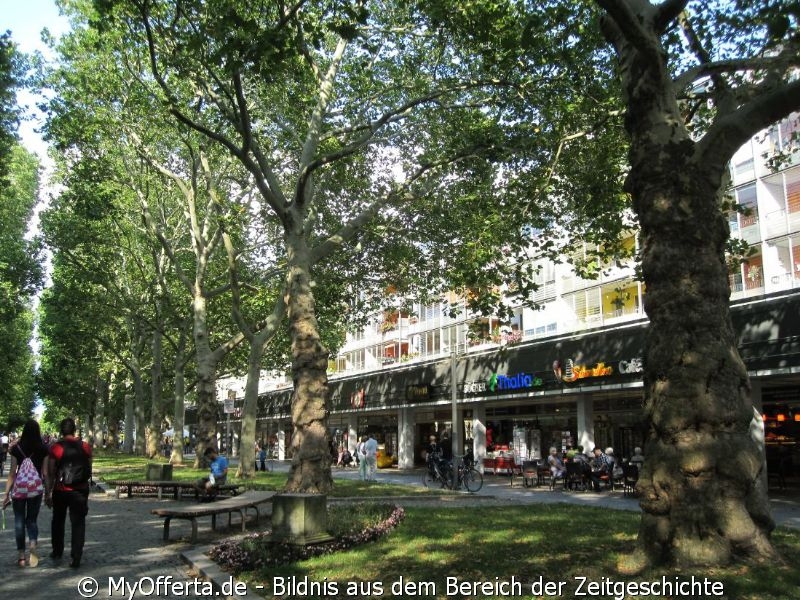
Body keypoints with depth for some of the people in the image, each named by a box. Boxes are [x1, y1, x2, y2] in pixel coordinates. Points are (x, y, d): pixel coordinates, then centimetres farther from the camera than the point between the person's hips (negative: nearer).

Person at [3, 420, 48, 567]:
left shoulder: (17, 448, -5)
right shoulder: (43, 449, -4)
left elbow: (12, 472, -5)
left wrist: (6, 494, 0)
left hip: (19, 488, -1)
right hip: (37, 488, 1)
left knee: (19, 521, 11)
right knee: (32, 519, 13)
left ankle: (21, 556, 13)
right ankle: (33, 545, -12)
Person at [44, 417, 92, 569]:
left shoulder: (55, 448, -9)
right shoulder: (85, 447, -2)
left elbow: (50, 473, -7)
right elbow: (89, 470, 4)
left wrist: (47, 493, -1)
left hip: (60, 491, -1)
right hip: (80, 490, 1)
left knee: (58, 521, 21)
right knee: (78, 524, 5)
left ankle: (57, 552, 33)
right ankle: (76, 558, 2)